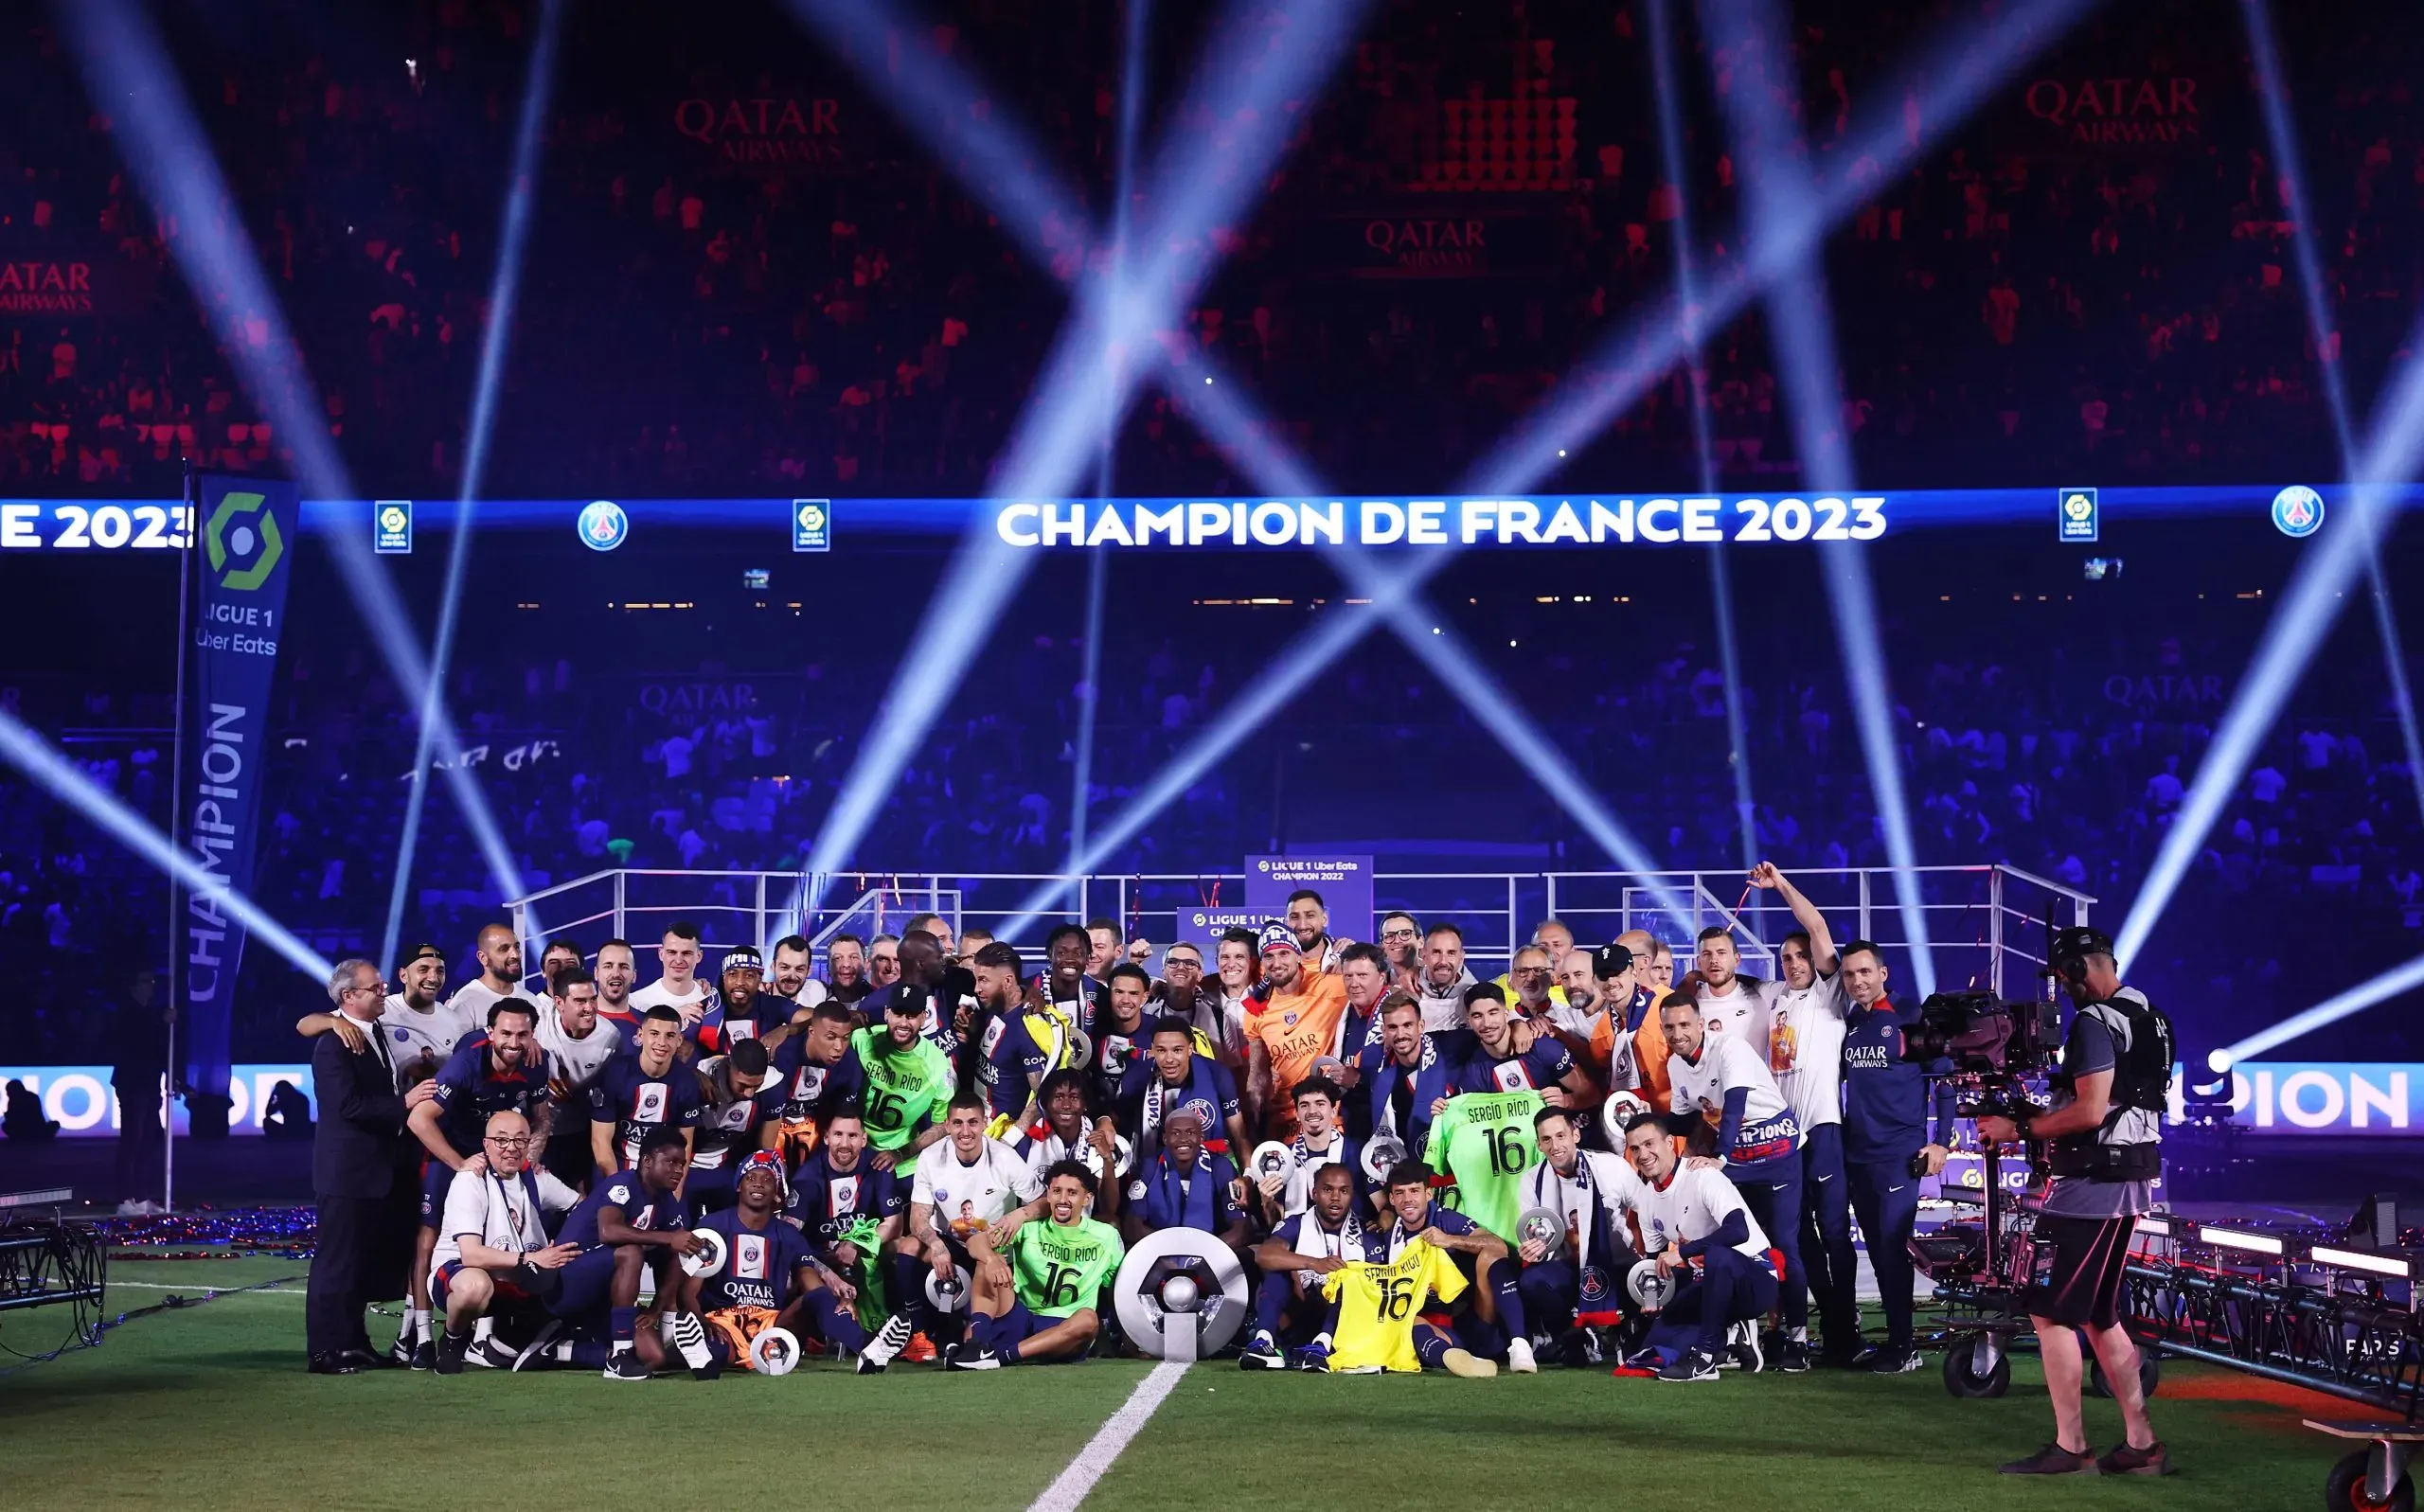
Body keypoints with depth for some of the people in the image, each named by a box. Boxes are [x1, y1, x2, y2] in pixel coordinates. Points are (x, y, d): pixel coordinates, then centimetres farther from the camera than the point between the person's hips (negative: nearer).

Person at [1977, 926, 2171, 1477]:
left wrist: (2019, 1129, -12)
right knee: (2098, 1315, 15)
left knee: (2050, 1312, -4)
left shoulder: (2094, 1022, -15)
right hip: (2130, 1181, 10)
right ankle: (2140, 1443, 15)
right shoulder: (2149, 1017, 16)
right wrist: (2043, 1112, 19)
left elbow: (2090, 1112, -22)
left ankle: (2069, 1447, -3)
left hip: (2090, 1183, -10)